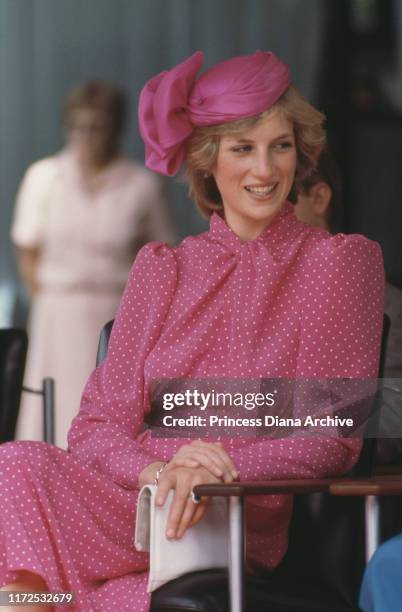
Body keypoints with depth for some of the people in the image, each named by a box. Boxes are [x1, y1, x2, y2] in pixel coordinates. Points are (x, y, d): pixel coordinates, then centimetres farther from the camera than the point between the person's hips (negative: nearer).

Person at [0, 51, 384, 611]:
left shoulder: (342, 260, 6)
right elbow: (99, 423, 9)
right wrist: (158, 470, -15)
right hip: (134, 507, 4)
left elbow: (333, 438, -2)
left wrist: (214, 471, -20)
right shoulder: (161, 268, 17)